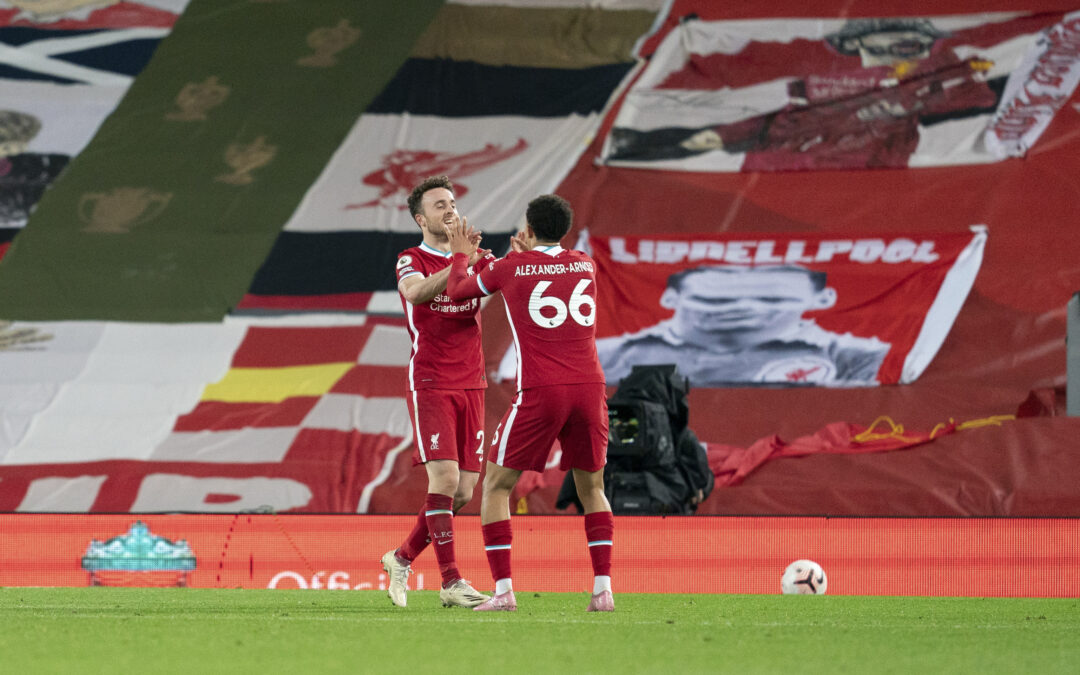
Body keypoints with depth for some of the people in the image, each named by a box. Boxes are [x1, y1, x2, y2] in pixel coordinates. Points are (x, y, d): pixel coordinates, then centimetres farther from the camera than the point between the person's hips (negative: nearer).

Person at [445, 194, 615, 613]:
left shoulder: (511, 267, 3)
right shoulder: (585, 265, 12)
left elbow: (457, 291, 20)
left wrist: (461, 256, 38)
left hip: (539, 392, -3)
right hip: (589, 387, 3)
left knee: (496, 487, 8)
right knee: (591, 488, 17)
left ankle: (503, 591, -3)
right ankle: (603, 589, 3)